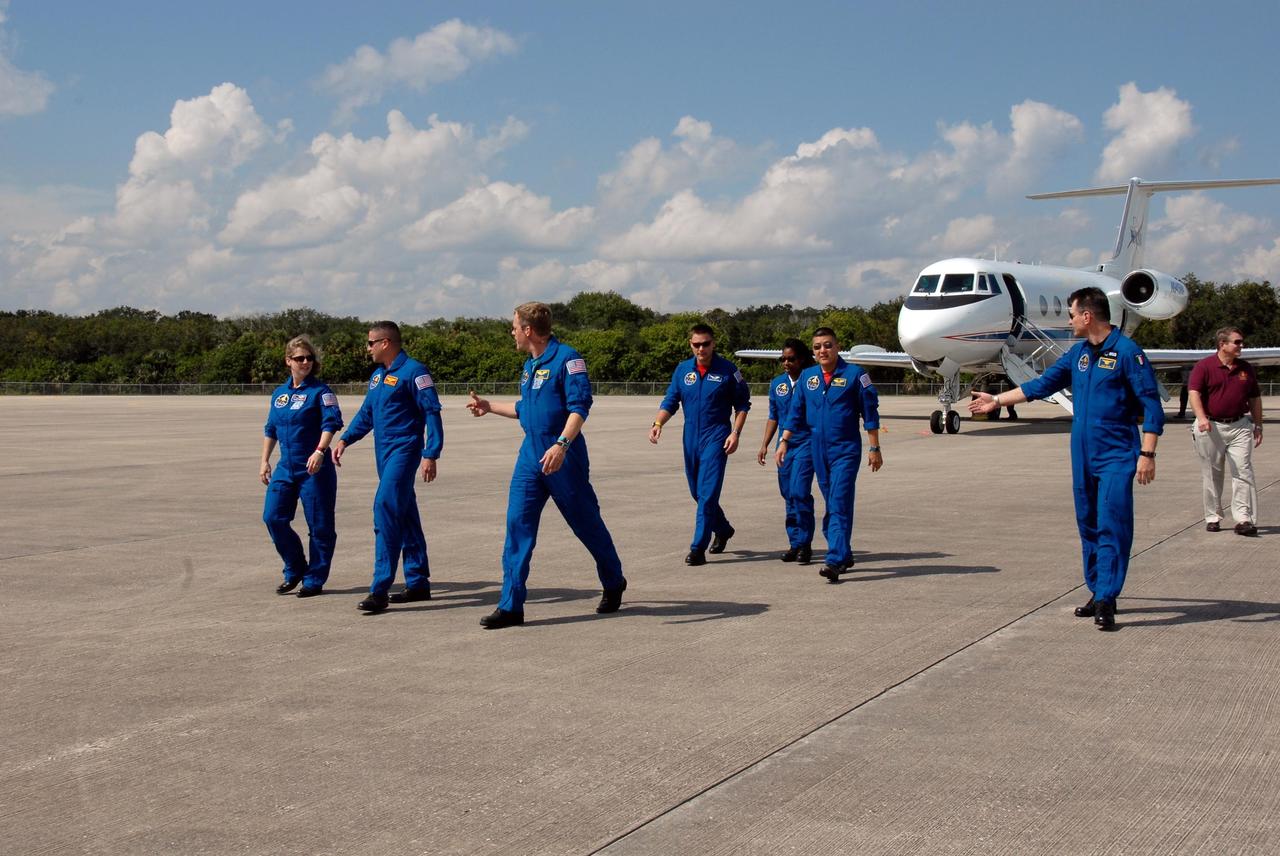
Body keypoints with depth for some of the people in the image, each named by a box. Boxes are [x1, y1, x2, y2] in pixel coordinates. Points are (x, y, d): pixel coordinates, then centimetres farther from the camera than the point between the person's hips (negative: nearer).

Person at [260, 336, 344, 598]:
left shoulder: (320, 391, -6)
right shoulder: (279, 393, 12)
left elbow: (331, 422, -19)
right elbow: (270, 429, 20)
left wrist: (320, 451, -32)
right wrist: (265, 461, 16)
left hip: (314, 468, -6)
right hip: (286, 468, 6)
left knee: (319, 525, -1)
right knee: (273, 517, -1)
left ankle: (314, 579, 11)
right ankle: (295, 570, 16)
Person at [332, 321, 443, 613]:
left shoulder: (413, 371, -10)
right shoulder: (378, 375, 16)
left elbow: (432, 412, -13)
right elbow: (366, 413, 23)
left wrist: (430, 455, -19)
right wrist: (345, 439, 8)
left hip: (404, 449, -9)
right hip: (384, 452, 9)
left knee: (386, 508, -17)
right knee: (405, 515, 12)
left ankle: (380, 589, -18)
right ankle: (418, 583, 19)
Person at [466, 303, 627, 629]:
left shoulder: (566, 358, -12)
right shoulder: (529, 365, 15)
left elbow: (579, 406, -21)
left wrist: (561, 445, -32)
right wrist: (489, 406, 35)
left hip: (563, 455, -8)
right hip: (530, 455, 8)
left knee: (586, 523, 6)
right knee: (518, 523, -3)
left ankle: (613, 583, 29)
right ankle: (511, 605, -3)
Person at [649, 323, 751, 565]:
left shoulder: (727, 370, -4)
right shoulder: (682, 370, 6)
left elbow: (742, 404, 2)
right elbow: (670, 402, 8)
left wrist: (735, 432, -9)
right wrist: (658, 423, -10)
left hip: (716, 437, -5)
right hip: (691, 437, 5)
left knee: (707, 493, -12)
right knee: (697, 492, 15)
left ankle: (698, 548, -12)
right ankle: (723, 529, 38)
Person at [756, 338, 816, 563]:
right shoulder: (777, 384, 10)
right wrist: (764, 445, 11)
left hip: (806, 444, -5)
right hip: (785, 445, 6)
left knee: (799, 492, -15)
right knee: (788, 496, 7)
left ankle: (804, 544, -7)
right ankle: (794, 544, 15)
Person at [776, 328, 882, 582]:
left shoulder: (854, 374, -5)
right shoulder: (807, 376, 8)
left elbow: (870, 413, -3)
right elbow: (795, 413, 14)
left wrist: (874, 449, -4)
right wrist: (784, 442, 6)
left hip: (846, 449, -5)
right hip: (819, 450, 5)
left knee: (839, 505, -12)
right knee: (831, 505, 11)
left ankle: (835, 561, -18)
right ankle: (845, 555, 22)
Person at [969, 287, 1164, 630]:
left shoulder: (1127, 351, -9)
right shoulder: (1078, 353, 13)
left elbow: (1151, 405, -11)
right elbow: (1044, 384, 23)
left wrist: (1147, 454, -18)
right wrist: (996, 400, 25)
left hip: (1116, 455, -7)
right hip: (1083, 456, 7)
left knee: (1111, 526, -11)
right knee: (1089, 525, 9)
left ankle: (1106, 601, -12)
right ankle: (1098, 593, 17)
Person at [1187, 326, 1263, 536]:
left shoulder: (1246, 369, 11)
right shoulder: (1204, 366, -3)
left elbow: (1255, 399, 18)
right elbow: (1194, 393, -11)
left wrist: (1258, 426, 16)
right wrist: (1201, 417, -26)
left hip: (1240, 426, 3)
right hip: (1211, 427, -3)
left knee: (1243, 472, -7)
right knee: (1212, 475, 6)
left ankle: (1244, 518, -9)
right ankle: (1213, 517, 16)